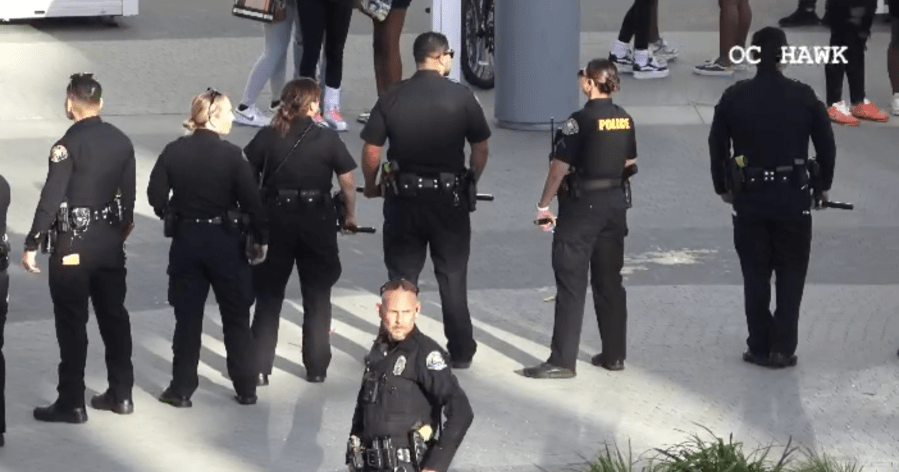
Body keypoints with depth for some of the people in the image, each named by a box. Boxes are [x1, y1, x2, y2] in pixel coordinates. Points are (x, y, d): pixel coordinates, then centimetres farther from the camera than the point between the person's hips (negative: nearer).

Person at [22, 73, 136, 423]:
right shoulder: (122, 142, 3)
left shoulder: (68, 146, -17)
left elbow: (51, 199, -20)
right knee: (114, 315, 15)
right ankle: (121, 393, 22)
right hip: (111, 241, 6)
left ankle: (71, 403, 3)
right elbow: (129, 193, 10)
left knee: (72, 323, 0)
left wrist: (32, 245, -16)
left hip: (74, 244, -6)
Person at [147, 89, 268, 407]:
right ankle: (246, 389, 14)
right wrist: (259, 239, 0)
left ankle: (182, 389, 11)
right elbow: (251, 201, -13)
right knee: (236, 317, 10)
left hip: (185, 240, 2)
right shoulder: (231, 155, -14)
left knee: (187, 317, 10)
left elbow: (156, 196, -1)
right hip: (225, 241, -2)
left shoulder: (173, 152, -4)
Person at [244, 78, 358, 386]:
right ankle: (317, 367, 18)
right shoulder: (327, 139, -4)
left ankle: (259, 369, 7)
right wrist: (350, 215, 12)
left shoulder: (267, 137, -2)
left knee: (268, 297, 10)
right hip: (317, 221, -1)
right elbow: (347, 182, -3)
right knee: (317, 297, 14)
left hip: (275, 220, 1)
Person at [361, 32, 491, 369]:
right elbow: (481, 149, -1)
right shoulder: (461, 97, -5)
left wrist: (371, 187, 14)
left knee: (401, 278, 10)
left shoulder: (391, 99, -3)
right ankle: (461, 351, 15)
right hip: (449, 198, 0)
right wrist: (471, 183, 16)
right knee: (453, 277, 10)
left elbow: (371, 152, -2)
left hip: (404, 198, 1)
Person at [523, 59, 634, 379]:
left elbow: (559, 167, -16)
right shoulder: (625, 120, 5)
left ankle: (562, 361, -5)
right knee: (610, 281, 15)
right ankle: (614, 354, 19)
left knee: (571, 283, -4)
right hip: (615, 203, 7)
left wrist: (544, 206, -10)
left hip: (582, 205, -7)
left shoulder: (581, 120, -16)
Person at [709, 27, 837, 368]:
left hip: (749, 199, 1)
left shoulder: (733, 98, -1)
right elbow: (826, 144, 2)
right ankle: (783, 349, 2)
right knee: (790, 275, 8)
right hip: (793, 198, -1)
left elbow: (717, 145, 4)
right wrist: (824, 184, 16)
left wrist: (723, 187, 17)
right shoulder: (803, 97, -4)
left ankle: (759, 348, 9)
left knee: (755, 275, 10)